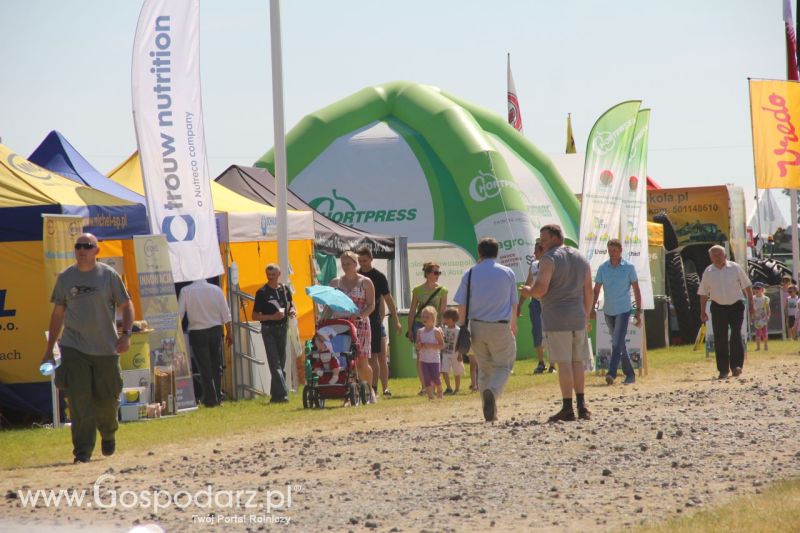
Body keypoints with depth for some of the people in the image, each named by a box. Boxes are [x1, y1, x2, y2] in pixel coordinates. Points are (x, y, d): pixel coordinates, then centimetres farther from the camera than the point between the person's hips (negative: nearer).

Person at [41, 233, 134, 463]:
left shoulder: (109, 275, 1)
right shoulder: (65, 278, 6)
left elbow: (126, 305, 5)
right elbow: (57, 313, 13)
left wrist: (126, 334, -10)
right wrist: (49, 348, 12)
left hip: (106, 349, 0)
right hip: (74, 348, 0)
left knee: (107, 399, 9)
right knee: (78, 400, -10)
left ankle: (108, 434, 40)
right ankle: (82, 451, -8)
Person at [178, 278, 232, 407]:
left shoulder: (186, 291, -8)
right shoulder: (216, 289, -1)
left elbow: (179, 314, -8)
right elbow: (226, 314, 2)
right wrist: (228, 333, 11)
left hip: (197, 333, -2)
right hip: (215, 331, 2)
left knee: (204, 368, 1)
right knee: (217, 366, 12)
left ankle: (210, 399, -1)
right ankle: (218, 398, 14)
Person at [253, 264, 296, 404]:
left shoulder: (285, 290, 9)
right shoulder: (262, 292, -4)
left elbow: (291, 305, 23)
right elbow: (255, 316, -5)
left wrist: (292, 311, -1)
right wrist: (272, 317, -18)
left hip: (282, 329, 5)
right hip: (268, 330, -5)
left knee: (281, 364, 9)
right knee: (275, 363, -12)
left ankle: (275, 395, 17)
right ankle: (282, 393, -19)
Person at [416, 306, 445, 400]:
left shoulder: (436, 331, -9)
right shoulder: (420, 331, 5)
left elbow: (442, 345, -10)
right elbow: (417, 345, 11)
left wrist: (430, 345, -21)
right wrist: (419, 346, -13)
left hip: (434, 359, -4)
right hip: (423, 359, 4)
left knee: (435, 378, -2)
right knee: (426, 379, -2)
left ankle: (439, 392, 25)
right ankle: (430, 396, 3)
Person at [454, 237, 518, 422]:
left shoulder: (470, 274, 4)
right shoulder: (508, 273, 3)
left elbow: (461, 306, 0)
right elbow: (514, 303, 11)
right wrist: (513, 325, 28)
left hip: (477, 327, 2)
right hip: (500, 327, -2)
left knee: (484, 368, 14)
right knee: (503, 365, 9)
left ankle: (490, 412, 14)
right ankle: (492, 391, -22)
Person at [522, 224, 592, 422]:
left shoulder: (549, 259, -9)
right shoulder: (581, 259, 13)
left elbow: (540, 289, -18)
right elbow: (588, 292, 14)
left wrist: (527, 291, 3)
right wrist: (586, 317, 21)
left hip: (556, 319, -6)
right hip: (578, 318, 6)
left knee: (564, 363, -6)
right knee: (577, 362, 12)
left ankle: (567, 408, -6)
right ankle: (582, 406, 10)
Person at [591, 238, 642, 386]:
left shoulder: (629, 268, -3)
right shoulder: (602, 268, 4)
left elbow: (636, 290, 0)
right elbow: (596, 289, 6)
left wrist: (638, 311, -3)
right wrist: (593, 308, -5)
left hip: (623, 311, -4)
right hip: (608, 311, 4)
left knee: (617, 342, -16)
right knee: (618, 344, 11)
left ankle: (611, 373, -23)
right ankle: (630, 374, 20)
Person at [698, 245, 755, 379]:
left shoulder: (735, 268, -3)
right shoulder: (708, 272, 1)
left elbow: (746, 286, 3)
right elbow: (703, 293, 8)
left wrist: (751, 304, 1)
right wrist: (703, 312, 6)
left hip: (736, 306, -1)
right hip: (718, 308, 1)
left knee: (736, 336, -11)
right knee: (720, 340, 1)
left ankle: (736, 365, -7)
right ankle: (723, 369, 8)